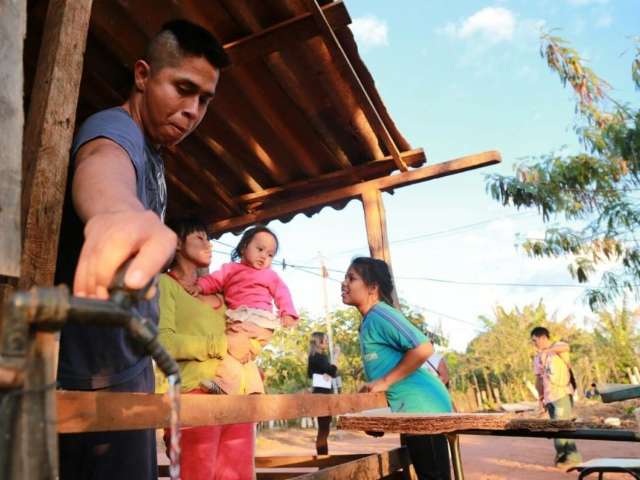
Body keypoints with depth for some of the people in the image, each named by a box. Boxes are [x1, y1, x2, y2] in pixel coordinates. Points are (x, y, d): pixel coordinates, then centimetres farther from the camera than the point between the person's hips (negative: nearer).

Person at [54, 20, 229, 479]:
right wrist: (115, 210, -65)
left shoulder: (149, 153, 11)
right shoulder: (115, 127, -18)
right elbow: (102, 165, -46)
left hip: (127, 364, 9)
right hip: (100, 375, -9)